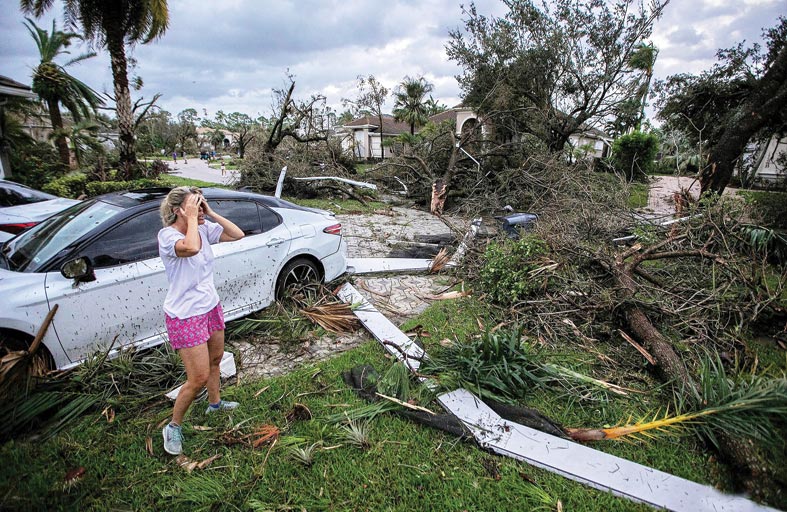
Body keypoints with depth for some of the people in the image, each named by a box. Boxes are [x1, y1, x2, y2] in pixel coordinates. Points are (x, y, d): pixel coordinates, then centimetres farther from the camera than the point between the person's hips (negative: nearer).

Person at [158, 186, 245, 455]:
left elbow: (238, 235, -5)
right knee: (199, 378, -3)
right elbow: (191, 248, -42)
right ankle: (173, 427, 22)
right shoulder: (167, 235, -21)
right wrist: (191, 219, -28)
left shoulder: (205, 228, -2)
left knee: (215, 359, 24)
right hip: (185, 316, -7)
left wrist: (211, 213, -10)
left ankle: (215, 403, 50)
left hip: (211, 307, 7)